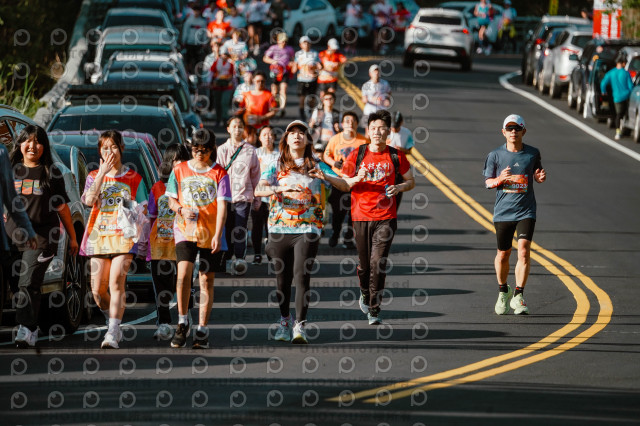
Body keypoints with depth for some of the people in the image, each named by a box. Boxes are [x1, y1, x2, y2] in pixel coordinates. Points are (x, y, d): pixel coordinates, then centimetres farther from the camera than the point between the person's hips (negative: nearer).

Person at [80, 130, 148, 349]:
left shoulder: (134, 178, 9)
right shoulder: (94, 176, 12)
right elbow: (89, 200, -8)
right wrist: (102, 173, -10)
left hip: (124, 235, -3)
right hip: (99, 235, 3)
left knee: (116, 282, -18)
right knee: (98, 289, 0)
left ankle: (113, 333, -21)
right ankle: (113, 324, 24)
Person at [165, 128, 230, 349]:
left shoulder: (219, 174, 0)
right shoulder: (180, 170, 7)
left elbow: (222, 206, -5)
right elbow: (171, 200, 13)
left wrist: (217, 235, -15)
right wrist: (181, 209, -10)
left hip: (210, 233, 0)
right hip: (185, 231, 0)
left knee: (207, 280, 3)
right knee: (183, 273, -18)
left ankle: (202, 329, 10)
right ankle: (183, 322, -2)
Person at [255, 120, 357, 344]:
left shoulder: (316, 166, 9)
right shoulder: (276, 166, 8)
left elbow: (345, 186, 2)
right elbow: (259, 190, -7)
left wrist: (326, 177, -18)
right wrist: (281, 189, -26)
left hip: (308, 229, -1)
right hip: (280, 228, 1)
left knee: (302, 275, -14)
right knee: (283, 278, 6)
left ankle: (300, 326, -14)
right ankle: (285, 321, 27)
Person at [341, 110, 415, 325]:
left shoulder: (396, 156, 4)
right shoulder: (357, 155, 3)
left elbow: (410, 181, 15)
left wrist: (398, 187, -6)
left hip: (386, 217, -1)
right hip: (361, 216, 1)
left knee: (378, 263, -12)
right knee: (364, 263, 7)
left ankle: (374, 310, -8)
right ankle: (365, 294, 38)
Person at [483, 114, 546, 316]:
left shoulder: (533, 154, 3)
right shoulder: (495, 155, 1)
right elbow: (488, 182, 5)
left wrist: (540, 177, -6)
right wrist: (500, 179, -16)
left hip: (526, 211, -1)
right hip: (503, 212, 1)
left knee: (524, 250, -16)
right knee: (503, 254, 9)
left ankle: (518, 296, -13)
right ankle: (503, 292, 32)